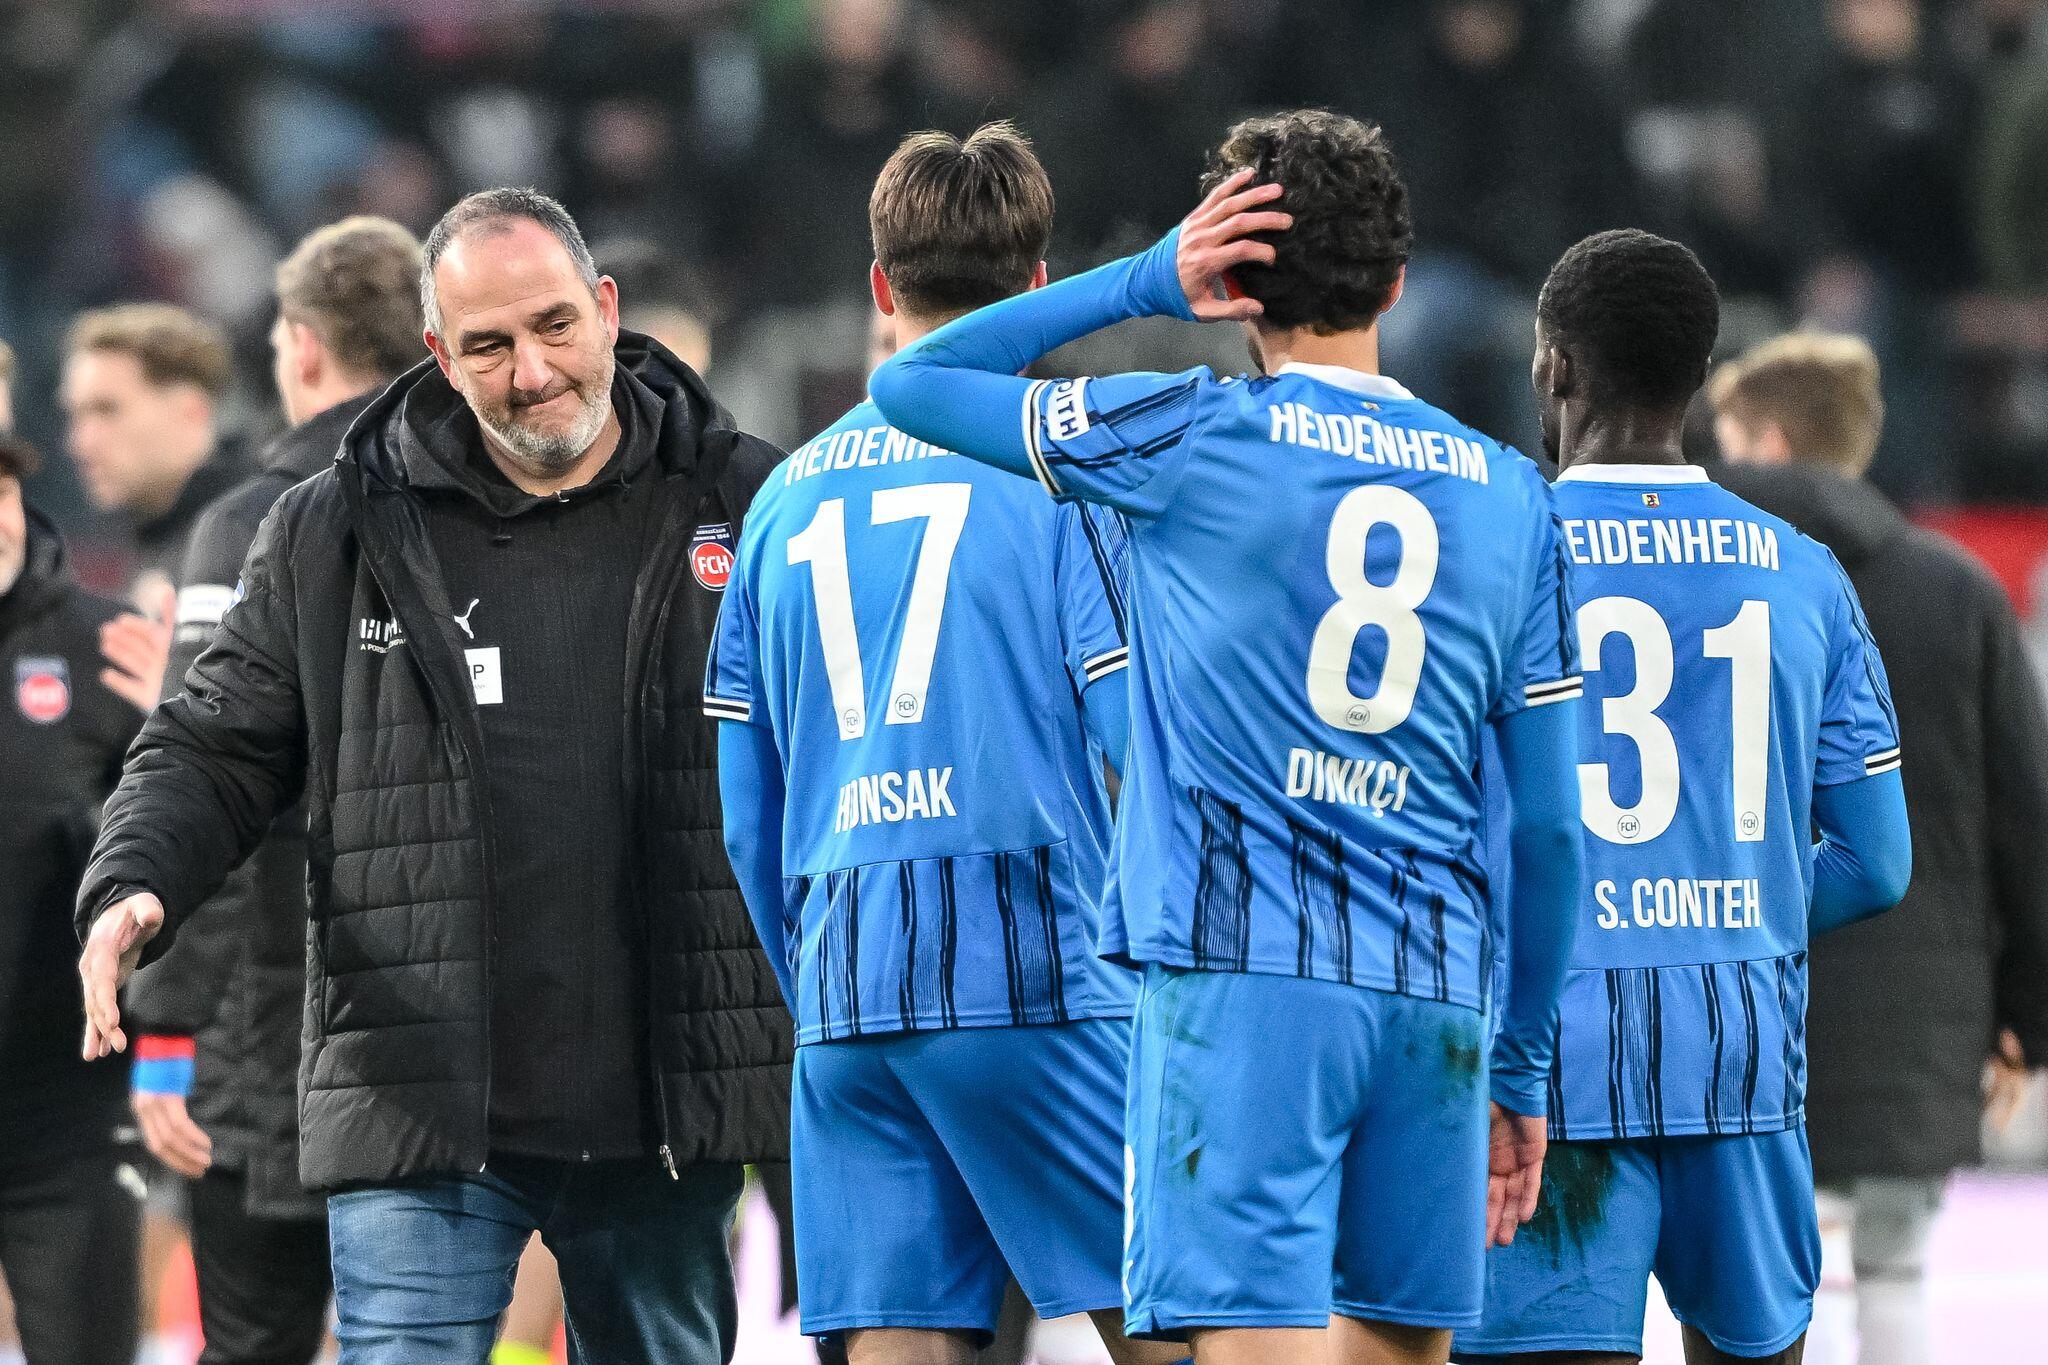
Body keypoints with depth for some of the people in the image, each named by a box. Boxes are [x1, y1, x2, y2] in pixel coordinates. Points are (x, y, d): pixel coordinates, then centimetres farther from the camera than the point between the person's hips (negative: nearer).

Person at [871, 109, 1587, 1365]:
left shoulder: (1194, 437, -1)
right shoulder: (1510, 496, 10)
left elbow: (910, 386, 10)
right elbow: (1552, 825, 10)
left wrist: (1148, 283, 7)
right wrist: (1524, 1069, 18)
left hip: (1239, 977, -4)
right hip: (1435, 995, 4)